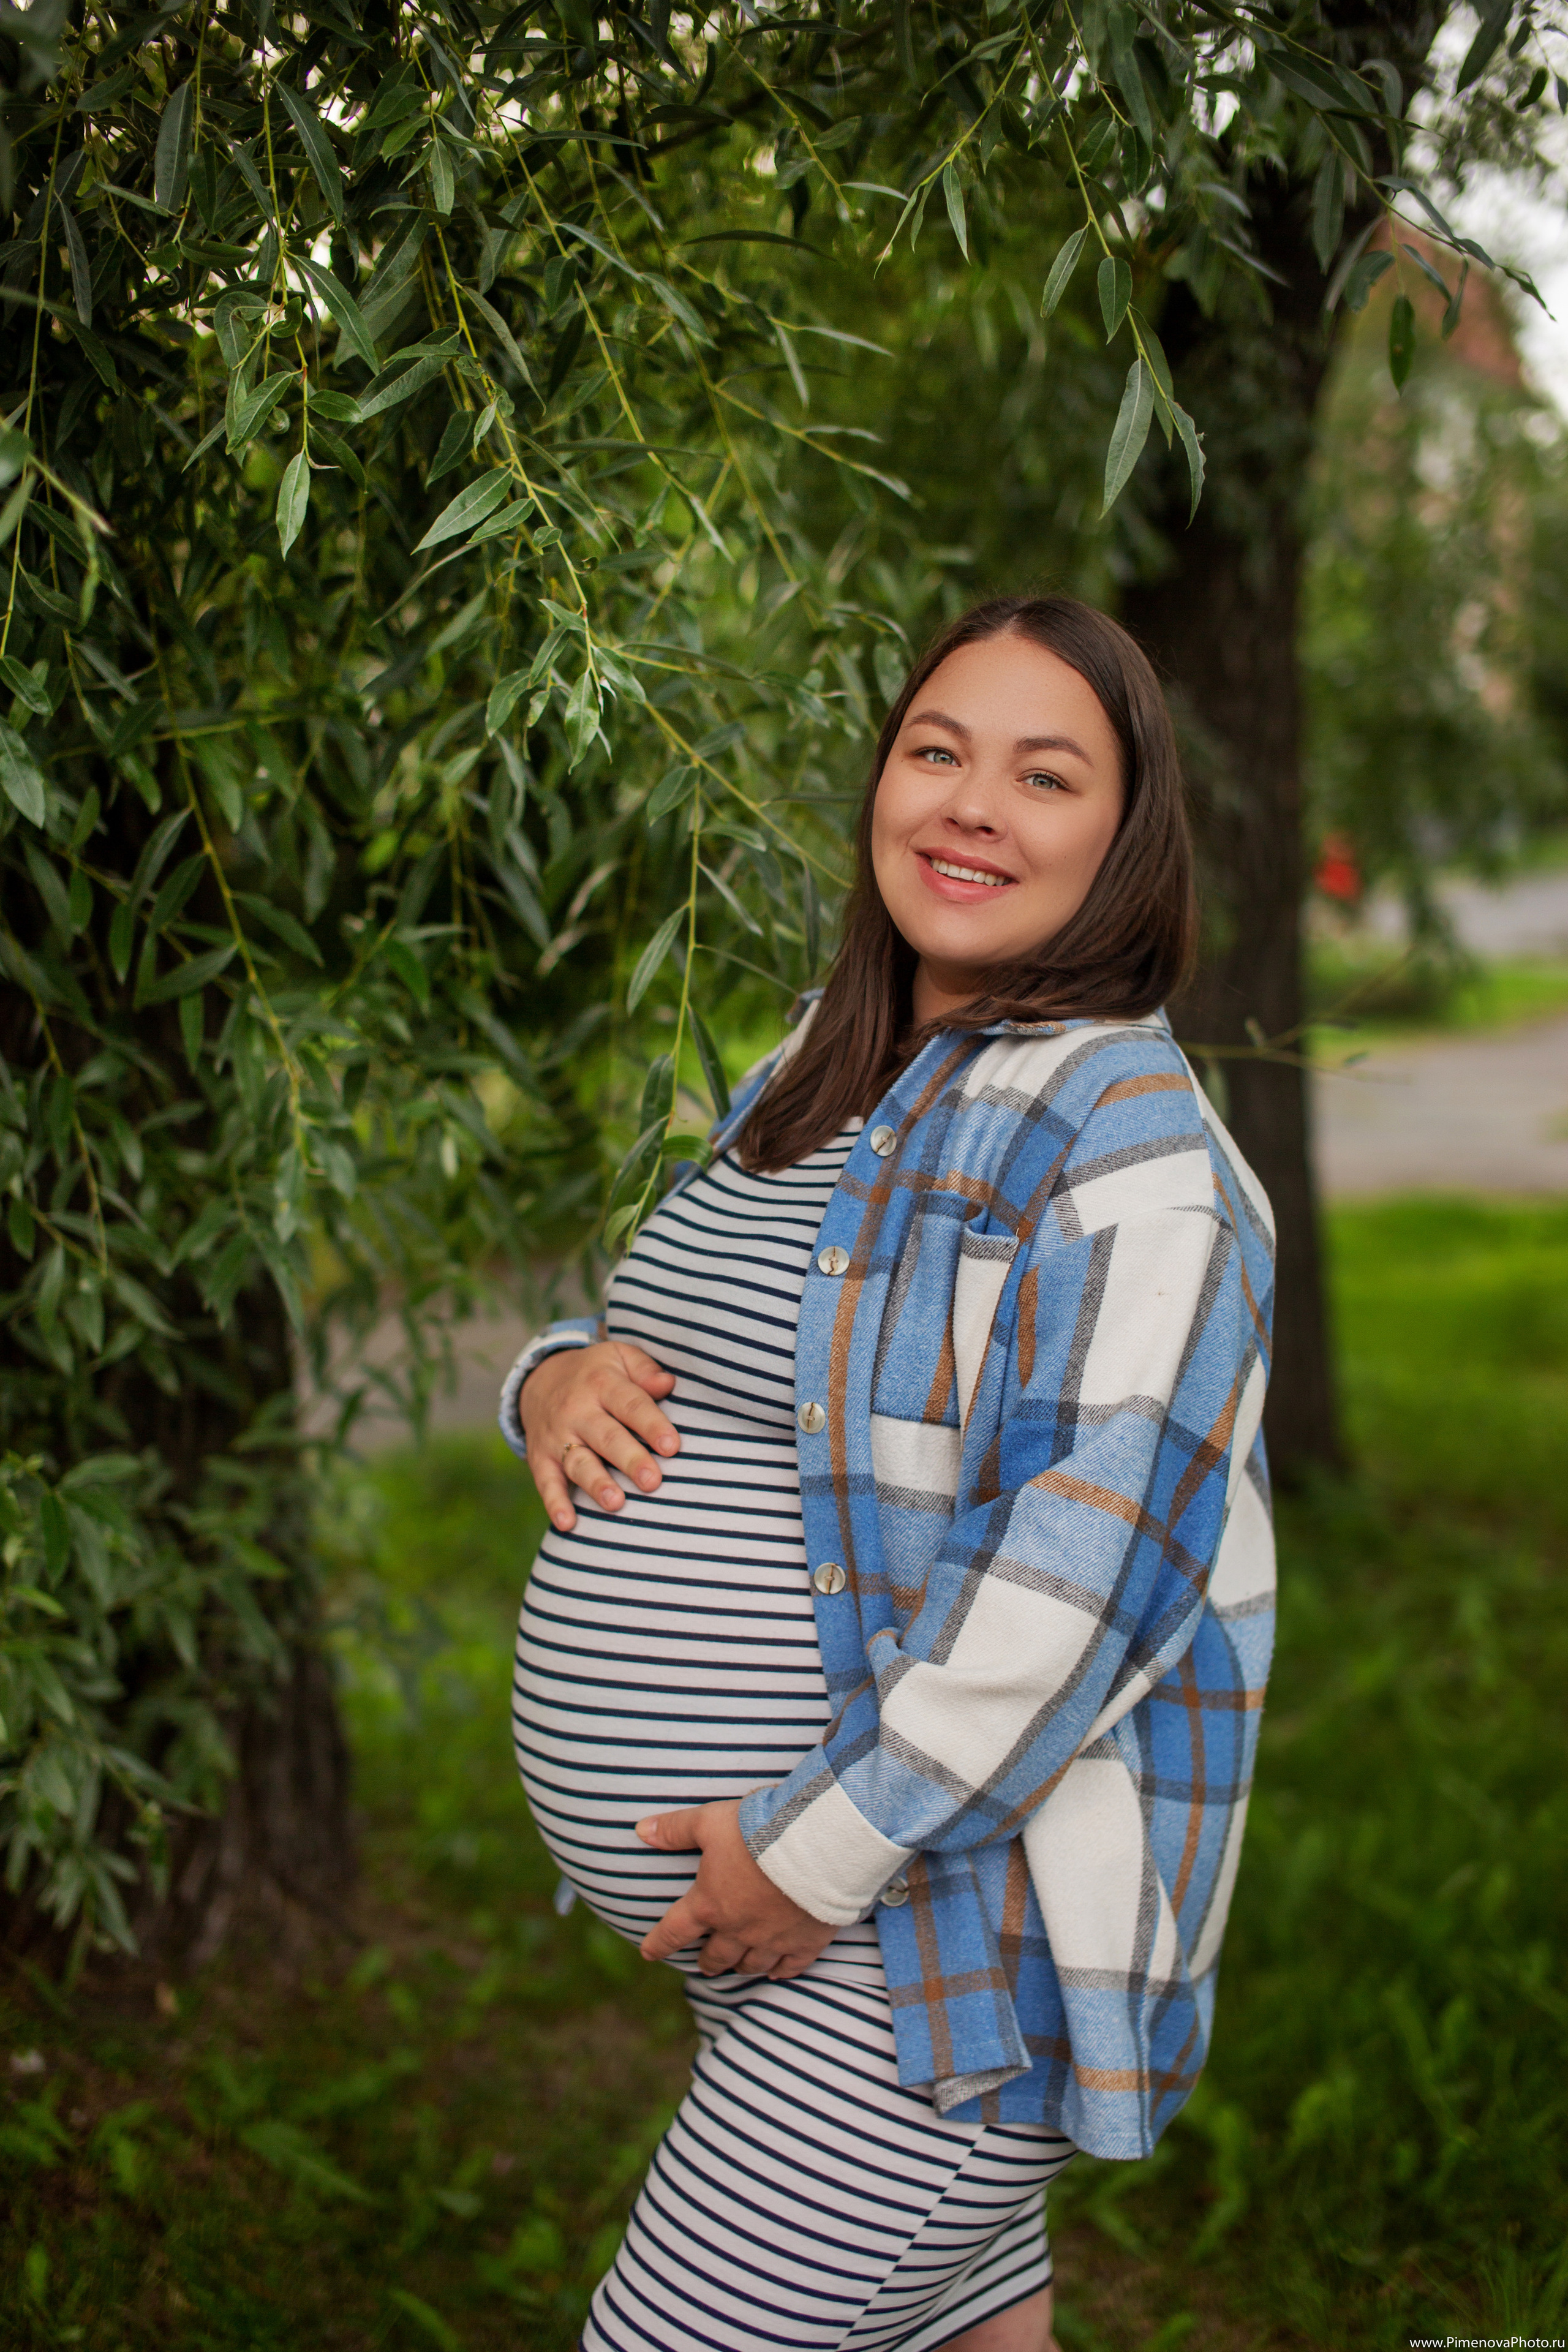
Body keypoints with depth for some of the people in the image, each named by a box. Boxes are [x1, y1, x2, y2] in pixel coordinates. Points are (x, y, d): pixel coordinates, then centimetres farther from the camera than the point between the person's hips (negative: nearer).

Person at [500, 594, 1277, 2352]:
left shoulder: (1124, 1138, -17)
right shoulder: (817, 1082, 10)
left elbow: (1099, 1555, -25)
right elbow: (686, 1370, 20)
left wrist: (823, 1850, -23)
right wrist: (560, 1381, -4)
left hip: (937, 1930, -8)